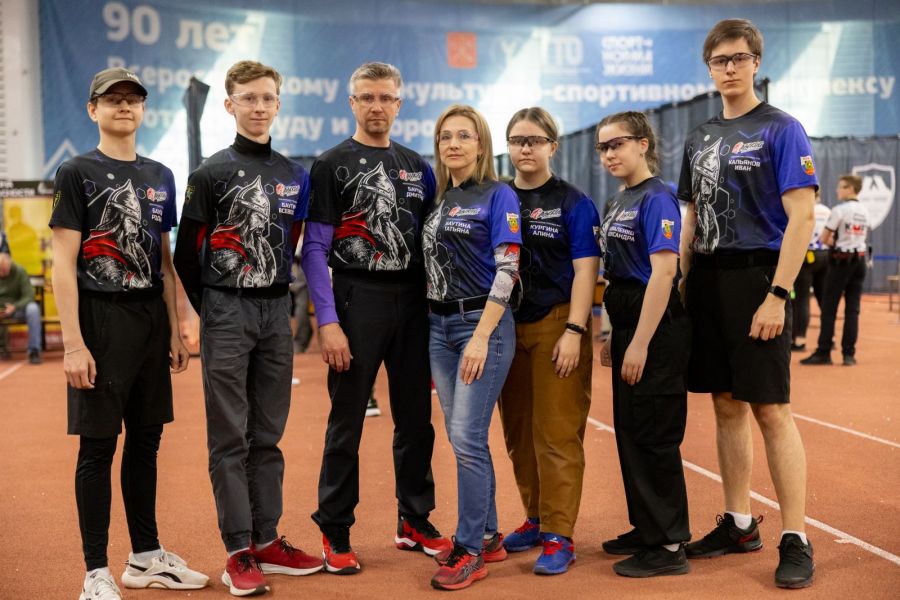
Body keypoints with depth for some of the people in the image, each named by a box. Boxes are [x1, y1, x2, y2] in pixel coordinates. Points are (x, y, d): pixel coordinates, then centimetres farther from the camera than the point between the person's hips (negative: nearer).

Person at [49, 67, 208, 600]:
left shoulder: (160, 176, 13)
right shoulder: (77, 172, -3)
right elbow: (64, 264, -8)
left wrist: (175, 331, 10)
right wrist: (73, 344, -16)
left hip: (151, 319, 5)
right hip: (101, 318, -5)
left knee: (146, 441, 12)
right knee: (98, 445, -1)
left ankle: (147, 557, 24)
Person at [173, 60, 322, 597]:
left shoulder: (295, 175, 11)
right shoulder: (211, 173, -2)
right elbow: (187, 255, -2)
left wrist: (276, 298, 8)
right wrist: (213, 312, -1)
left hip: (276, 311, 4)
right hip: (227, 314, -4)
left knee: (269, 434, 10)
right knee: (230, 437, 0)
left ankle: (267, 542, 19)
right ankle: (238, 553, 7)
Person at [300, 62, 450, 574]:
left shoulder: (417, 167, 13)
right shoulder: (332, 165, -2)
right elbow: (315, 249, -6)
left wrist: (434, 307, 8)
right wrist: (328, 322, -14)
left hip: (413, 304, 5)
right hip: (357, 302, -4)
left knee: (416, 418, 10)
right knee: (347, 423, 1)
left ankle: (415, 521, 24)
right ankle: (335, 533, 12)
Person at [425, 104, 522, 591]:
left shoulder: (498, 196, -6)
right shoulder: (438, 200, 14)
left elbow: (506, 272, -13)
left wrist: (481, 337, -19)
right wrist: (435, 324, 8)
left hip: (483, 323, -7)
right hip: (439, 325, 7)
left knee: (466, 437, -10)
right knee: (463, 439, 10)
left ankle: (470, 550, 1)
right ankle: (488, 537, 22)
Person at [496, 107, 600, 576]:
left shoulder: (573, 203, 0)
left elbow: (585, 271, -6)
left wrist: (574, 331, -15)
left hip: (555, 326, -4)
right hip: (506, 327, 5)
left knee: (557, 433, -5)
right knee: (518, 432, 10)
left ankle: (559, 535, 1)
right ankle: (536, 518, 24)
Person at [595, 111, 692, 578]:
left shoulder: (656, 199, -12)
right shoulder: (618, 202, 15)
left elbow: (663, 272, -21)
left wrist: (639, 342, -24)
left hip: (655, 329, -9)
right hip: (629, 326, 10)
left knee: (653, 435, -5)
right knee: (629, 431, 14)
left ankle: (669, 545, 5)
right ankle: (646, 527, 27)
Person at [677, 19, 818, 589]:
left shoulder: (780, 129, -4)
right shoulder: (700, 138, 15)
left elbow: (801, 216, -12)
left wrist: (776, 296, -18)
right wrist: (682, 287, 11)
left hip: (755, 279, -6)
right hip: (707, 281, 6)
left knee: (771, 410, -6)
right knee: (727, 405, 10)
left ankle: (796, 539, 2)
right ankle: (739, 524, 21)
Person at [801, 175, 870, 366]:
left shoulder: (840, 210, -12)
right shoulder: (865, 212, 10)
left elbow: (824, 239, -10)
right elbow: (861, 237, 16)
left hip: (841, 260, -6)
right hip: (859, 259, 6)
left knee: (829, 308, -1)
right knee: (853, 309, 5)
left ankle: (823, 352, -1)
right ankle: (849, 354, 4)